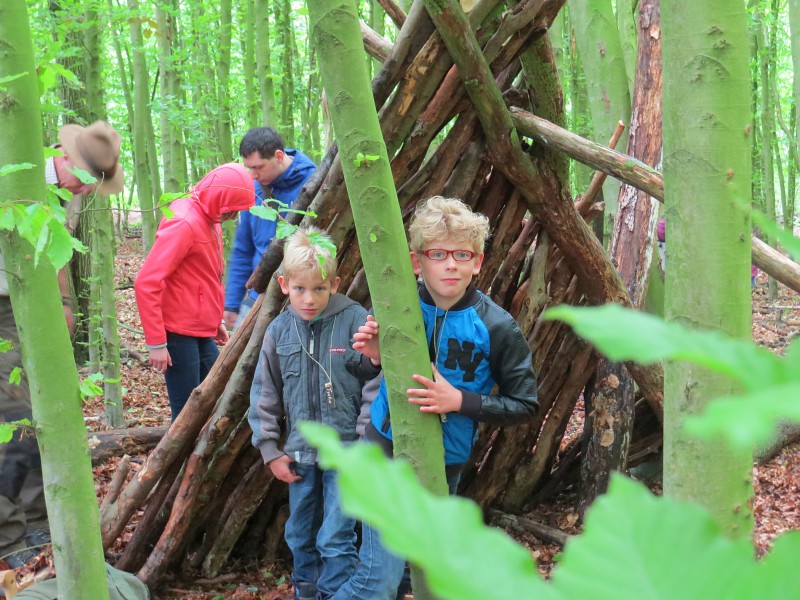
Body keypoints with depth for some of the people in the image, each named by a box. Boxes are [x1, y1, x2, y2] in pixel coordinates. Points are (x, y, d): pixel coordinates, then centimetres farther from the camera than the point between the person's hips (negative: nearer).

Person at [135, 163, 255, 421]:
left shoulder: (210, 221, 10)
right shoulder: (184, 223, -19)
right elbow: (146, 283, -22)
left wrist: (216, 320, 19)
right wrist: (156, 343, -21)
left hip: (203, 335, 9)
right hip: (179, 336, -9)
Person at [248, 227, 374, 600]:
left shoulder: (355, 321, -12)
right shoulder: (279, 329, 1)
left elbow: (375, 385, -9)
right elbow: (266, 394, 9)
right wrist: (269, 448, 5)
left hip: (345, 452, -5)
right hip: (300, 452, 5)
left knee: (335, 540, -4)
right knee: (300, 536, 18)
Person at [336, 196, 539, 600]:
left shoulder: (496, 327, -14)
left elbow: (524, 405, -9)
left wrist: (460, 400, -22)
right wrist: (376, 356, -18)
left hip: (446, 464, 2)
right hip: (388, 450, -2)